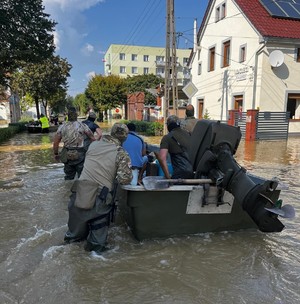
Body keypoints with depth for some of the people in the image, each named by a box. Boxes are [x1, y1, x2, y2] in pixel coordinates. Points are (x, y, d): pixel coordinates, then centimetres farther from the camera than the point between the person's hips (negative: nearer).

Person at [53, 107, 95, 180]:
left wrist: (56, 154, 15)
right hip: (80, 155, -3)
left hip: (67, 156, 3)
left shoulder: (62, 127, 1)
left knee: (68, 177, 16)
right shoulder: (82, 126, -6)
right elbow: (92, 138, -6)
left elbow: (55, 142, 2)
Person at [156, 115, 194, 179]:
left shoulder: (167, 137, 1)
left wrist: (168, 176, -7)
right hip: (195, 172, 5)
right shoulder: (189, 134, 17)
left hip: (181, 173, -5)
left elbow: (162, 158, -11)